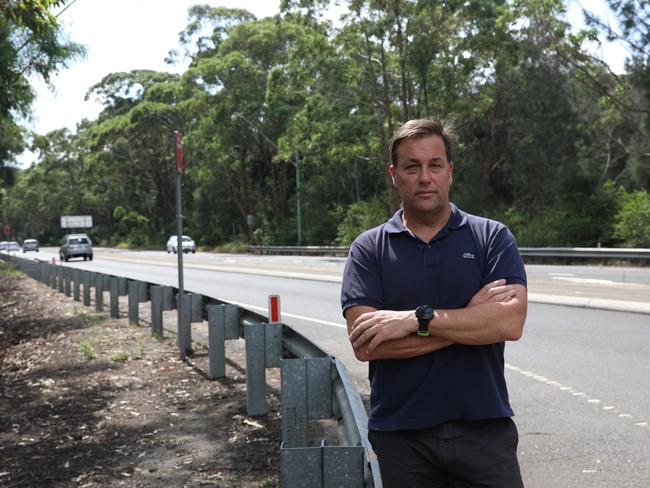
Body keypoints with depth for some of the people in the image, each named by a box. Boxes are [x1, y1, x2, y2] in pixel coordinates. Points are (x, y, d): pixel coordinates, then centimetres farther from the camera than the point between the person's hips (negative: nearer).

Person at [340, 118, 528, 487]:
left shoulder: (492, 237, 0)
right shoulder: (369, 249, 0)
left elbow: (510, 322, -14)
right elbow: (365, 343, -13)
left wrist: (417, 319, -18)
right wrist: (469, 319, -13)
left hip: (484, 428, 0)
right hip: (401, 434, 1)